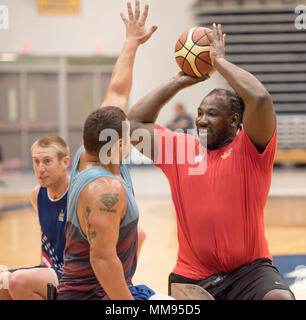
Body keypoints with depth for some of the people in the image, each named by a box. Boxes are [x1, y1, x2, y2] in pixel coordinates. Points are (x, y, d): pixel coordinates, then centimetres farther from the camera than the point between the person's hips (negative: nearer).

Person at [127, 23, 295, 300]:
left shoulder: (249, 148, -2)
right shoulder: (181, 148, 10)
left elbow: (261, 100, -19)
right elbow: (135, 123, 10)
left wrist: (219, 60, -8)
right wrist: (179, 82, 10)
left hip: (249, 270, -4)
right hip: (192, 276, 4)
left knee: (281, 298, -30)